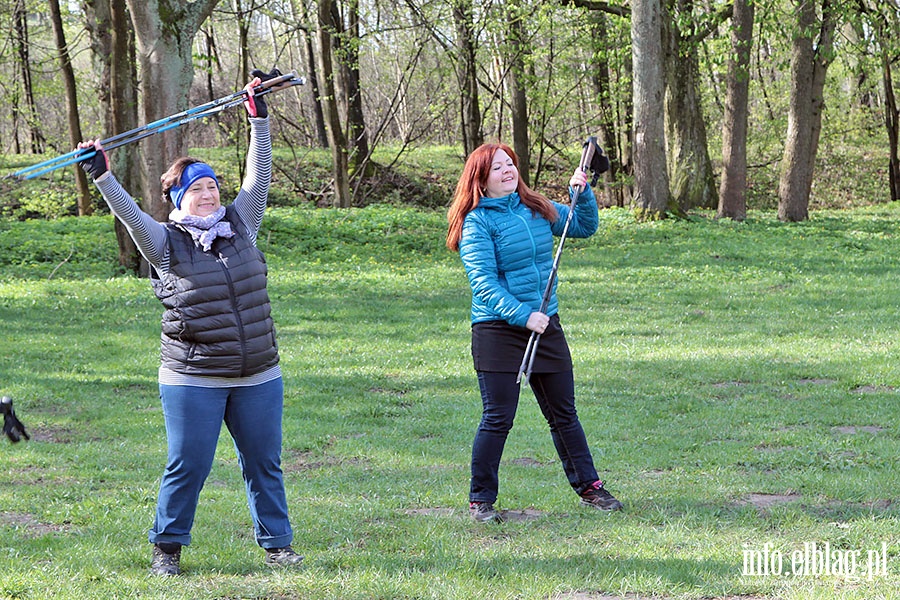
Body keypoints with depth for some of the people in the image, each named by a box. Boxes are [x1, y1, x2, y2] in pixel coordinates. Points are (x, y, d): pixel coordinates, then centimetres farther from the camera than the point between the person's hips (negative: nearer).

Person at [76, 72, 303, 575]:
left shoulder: (240, 226, 8)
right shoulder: (166, 243, -2)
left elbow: (259, 176, 6)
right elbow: (130, 215, -16)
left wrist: (259, 114, 3)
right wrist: (103, 178, -28)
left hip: (258, 376, 4)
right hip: (193, 380, -3)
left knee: (264, 463, 9)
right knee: (187, 466, -1)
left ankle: (277, 543, 20)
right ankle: (168, 547, 13)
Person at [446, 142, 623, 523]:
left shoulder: (537, 209, 9)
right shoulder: (478, 222, -9)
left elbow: (584, 227, 22)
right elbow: (483, 283, -16)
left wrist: (583, 193, 4)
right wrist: (523, 315, -25)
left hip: (545, 324, 6)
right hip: (497, 330, -5)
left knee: (564, 413, 13)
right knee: (498, 418, -5)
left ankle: (588, 486, 23)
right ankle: (480, 499, 5)